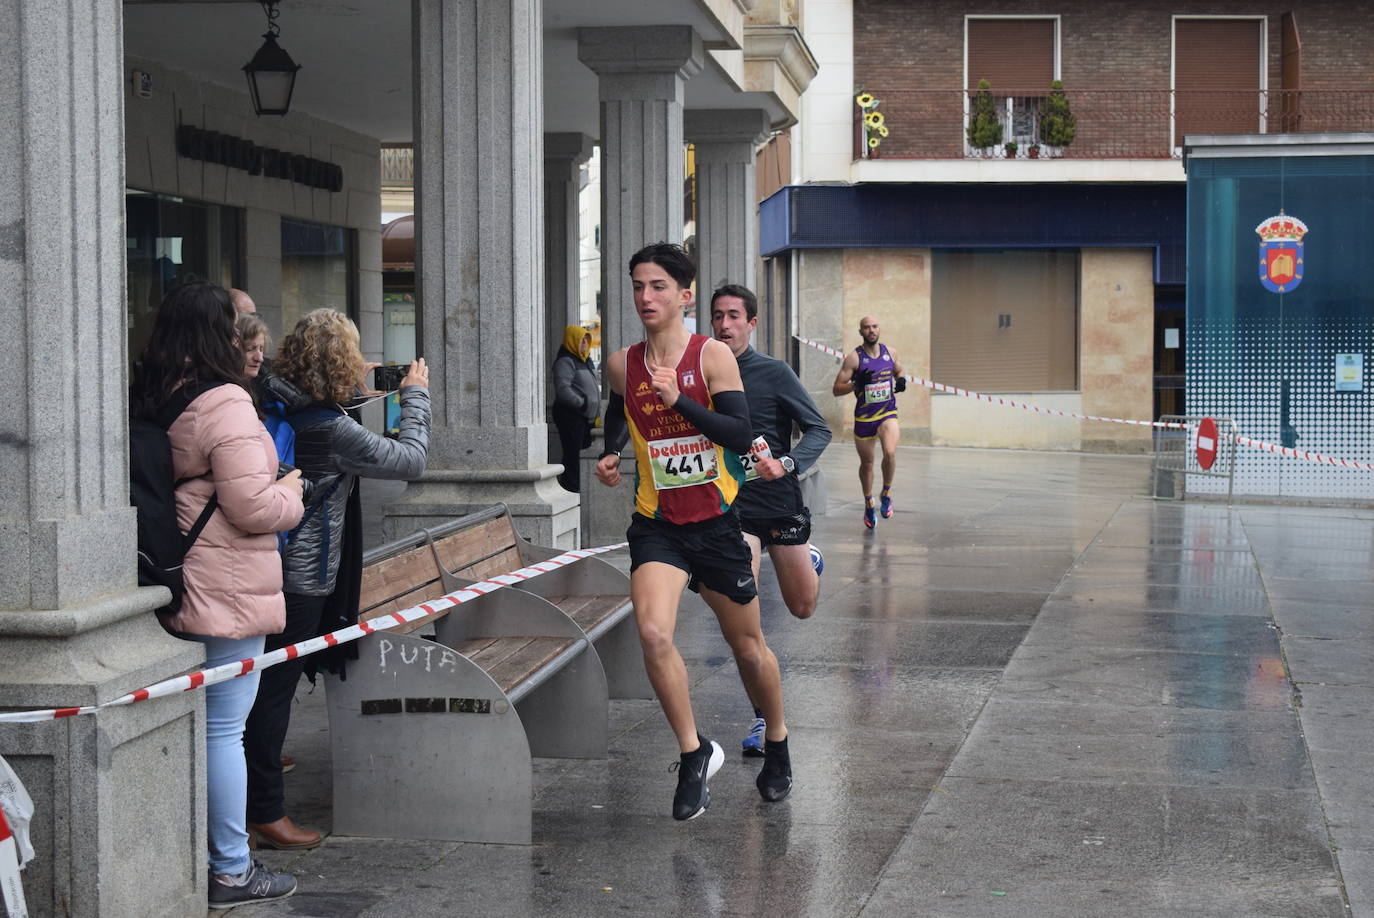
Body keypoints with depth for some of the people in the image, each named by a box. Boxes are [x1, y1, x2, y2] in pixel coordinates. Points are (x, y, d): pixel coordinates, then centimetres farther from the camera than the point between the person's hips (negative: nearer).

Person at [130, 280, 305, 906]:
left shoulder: (150, 402, 8)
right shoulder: (225, 406, -17)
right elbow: (253, 508, -19)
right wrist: (291, 491, 1)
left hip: (174, 589, 8)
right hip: (226, 591, -8)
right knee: (224, 729, -1)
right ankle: (232, 871, 8)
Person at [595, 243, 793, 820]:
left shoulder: (713, 355, -9)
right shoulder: (622, 365, 2)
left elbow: (740, 435, -18)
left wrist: (680, 399, -28)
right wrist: (610, 456, 5)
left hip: (715, 522, -1)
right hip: (656, 524, 2)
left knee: (748, 645, 12)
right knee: (653, 634, -22)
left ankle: (777, 745, 37)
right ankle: (694, 753, -5)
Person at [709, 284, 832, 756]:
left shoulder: (773, 373, -8)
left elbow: (818, 430, -9)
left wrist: (786, 464, -26)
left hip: (781, 504, -1)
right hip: (734, 508, 1)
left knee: (802, 608, 13)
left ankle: (811, 559, 50)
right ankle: (763, 716, -5)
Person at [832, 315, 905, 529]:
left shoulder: (890, 353, 2)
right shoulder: (854, 358, -9)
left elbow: (898, 371, 24)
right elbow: (836, 389, -10)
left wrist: (901, 381, 1)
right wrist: (857, 384, -27)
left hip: (888, 413, 1)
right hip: (864, 416, -1)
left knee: (890, 452, -24)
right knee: (866, 463, 10)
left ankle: (886, 493, 0)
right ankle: (868, 503, 34)